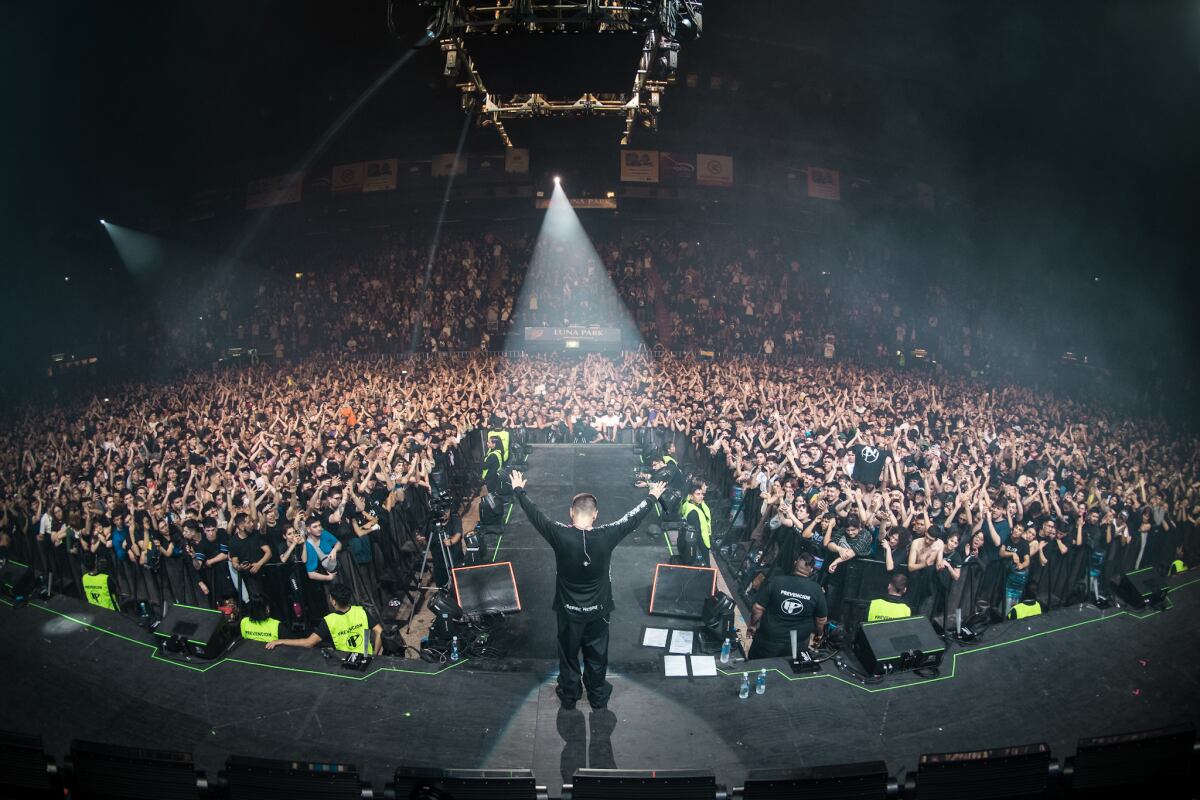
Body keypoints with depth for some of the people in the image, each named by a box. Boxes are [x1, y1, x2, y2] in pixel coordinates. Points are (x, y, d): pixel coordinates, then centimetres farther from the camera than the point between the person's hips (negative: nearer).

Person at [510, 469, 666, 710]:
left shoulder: (560, 536, -22)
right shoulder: (606, 536, -21)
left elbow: (534, 513, -8)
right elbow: (633, 518, -6)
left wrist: (519, 490, 8)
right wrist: (653, 497, 10)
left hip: (568, 610, 0)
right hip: (598, 611, 0)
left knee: (568, 654, 20)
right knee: (597, 656, 20)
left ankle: (569, 696, 38)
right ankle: (598, 697, 37)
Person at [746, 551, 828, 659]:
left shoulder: (776, 581, -18)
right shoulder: (816, 590, -12)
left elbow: (758, 608, -12)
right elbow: (822, 619, -1)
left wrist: (752, 625, 7)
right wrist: (819, 635, 20)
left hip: (768, 640, -1)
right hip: (797, 645, 1)